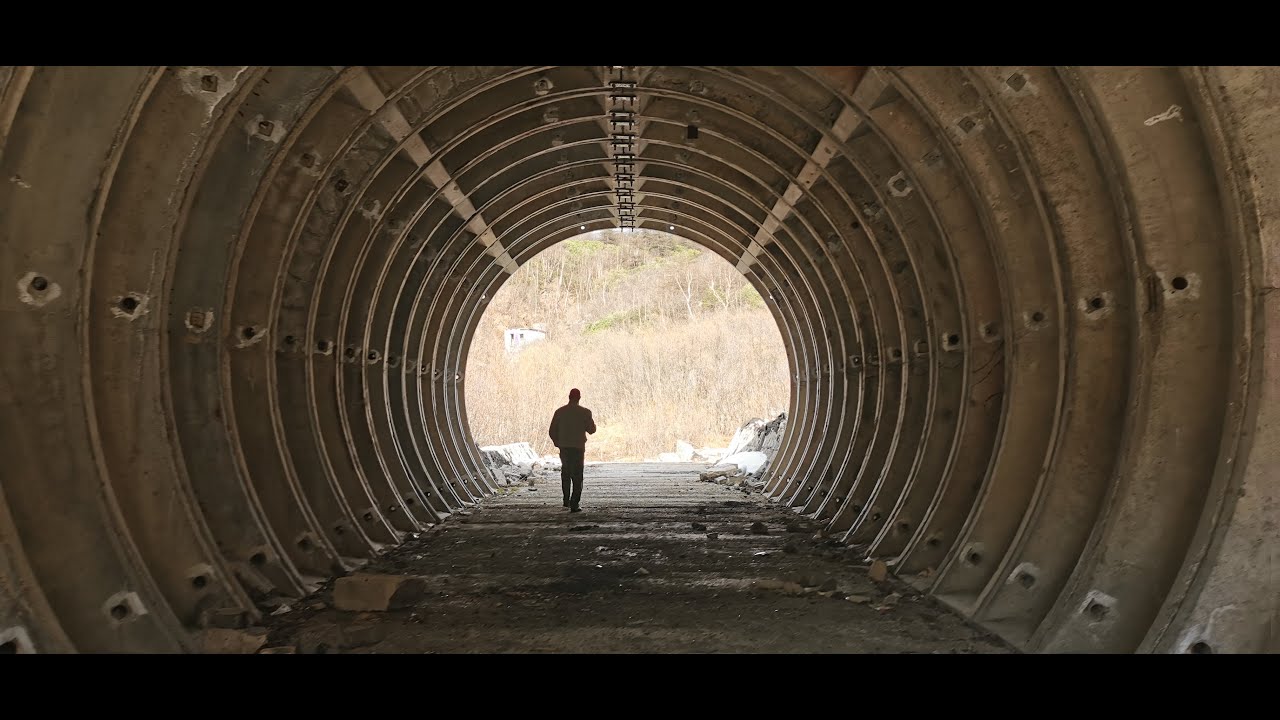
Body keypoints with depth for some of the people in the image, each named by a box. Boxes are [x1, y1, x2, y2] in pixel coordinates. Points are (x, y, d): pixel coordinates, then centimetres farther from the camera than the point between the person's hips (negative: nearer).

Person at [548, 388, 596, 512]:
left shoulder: (560, 411, -1)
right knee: (577, 476, 4)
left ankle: (566, 500, 20)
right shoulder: (585, 412, -8)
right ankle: (574, 504, -4)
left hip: (564, 447, 2)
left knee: (565, 473, 22)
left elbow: (552, 432, 1)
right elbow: (591, 430, -2)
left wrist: (558, 443, 16)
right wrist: (591, 422, 18)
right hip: (578, 448, -2)